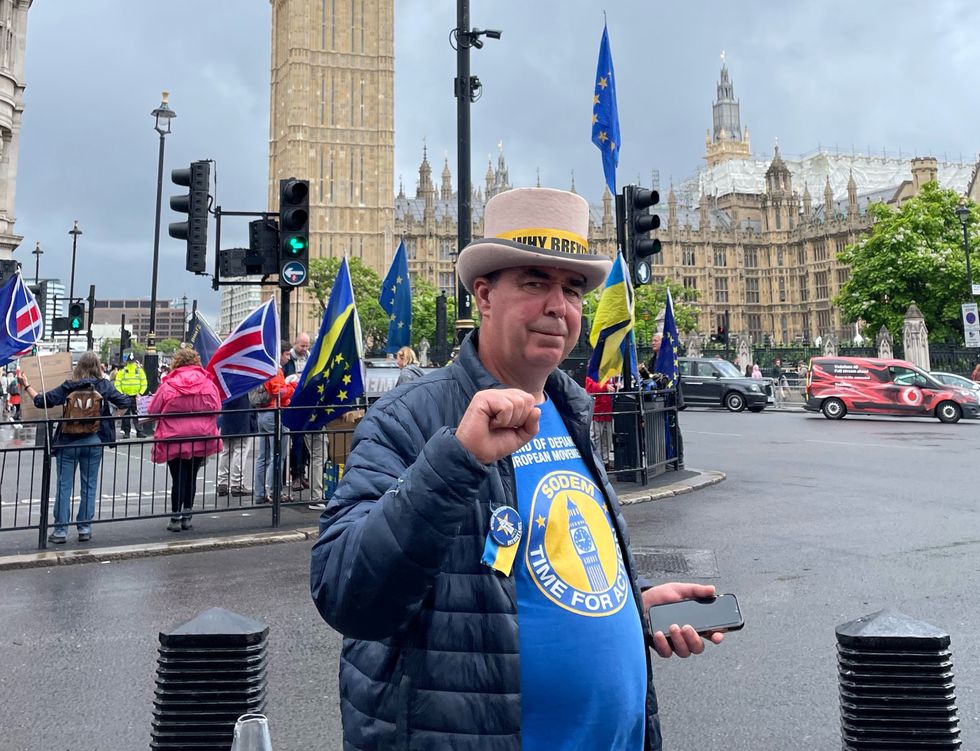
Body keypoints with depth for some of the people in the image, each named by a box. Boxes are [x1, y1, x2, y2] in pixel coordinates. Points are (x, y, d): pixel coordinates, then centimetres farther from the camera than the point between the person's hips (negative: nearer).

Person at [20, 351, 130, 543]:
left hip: (67, 443, 0)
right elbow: (124, 402, -2)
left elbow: (41, 401, -6)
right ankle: (85, 528, 11)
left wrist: (26, 385, 8)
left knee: (64, 486, 6)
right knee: (89, 486, 10)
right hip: (93, 442, 0)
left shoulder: (68, 387, -5)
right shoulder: (104, 386, -5)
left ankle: (60, 530, 8)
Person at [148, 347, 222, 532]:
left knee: (178, 479, 5)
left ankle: (176, 518, 8)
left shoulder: (168, 385, -9)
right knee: (191, 477, 13)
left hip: (175, 440, -2)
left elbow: (153, 411, -1)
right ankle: (187, 517, 18)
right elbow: (216, 410, 3)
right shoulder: (208, 383, -4)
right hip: (200, 439, 2)